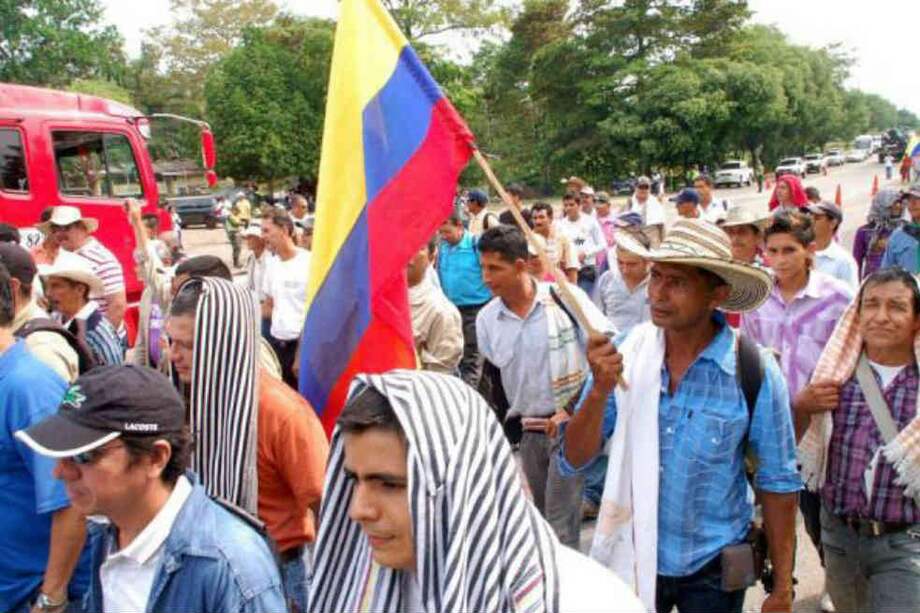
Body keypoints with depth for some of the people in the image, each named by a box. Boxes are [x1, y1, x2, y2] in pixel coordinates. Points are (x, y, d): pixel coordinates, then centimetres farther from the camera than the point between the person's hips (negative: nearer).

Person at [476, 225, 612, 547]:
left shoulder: (566, 298, -10)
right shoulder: (486, 319, 3)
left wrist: (571, 408, -14)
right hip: (528, 432, 5)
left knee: (561, 527, -8)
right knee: (539, 520, 15)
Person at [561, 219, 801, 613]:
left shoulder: (753, 370, -16)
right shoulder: (623, 353, -10)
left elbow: (777, 482, -6)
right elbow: (573, 462, -9)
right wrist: (599, 390, -26)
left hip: (713, 567, -1)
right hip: (631, 558, 2)